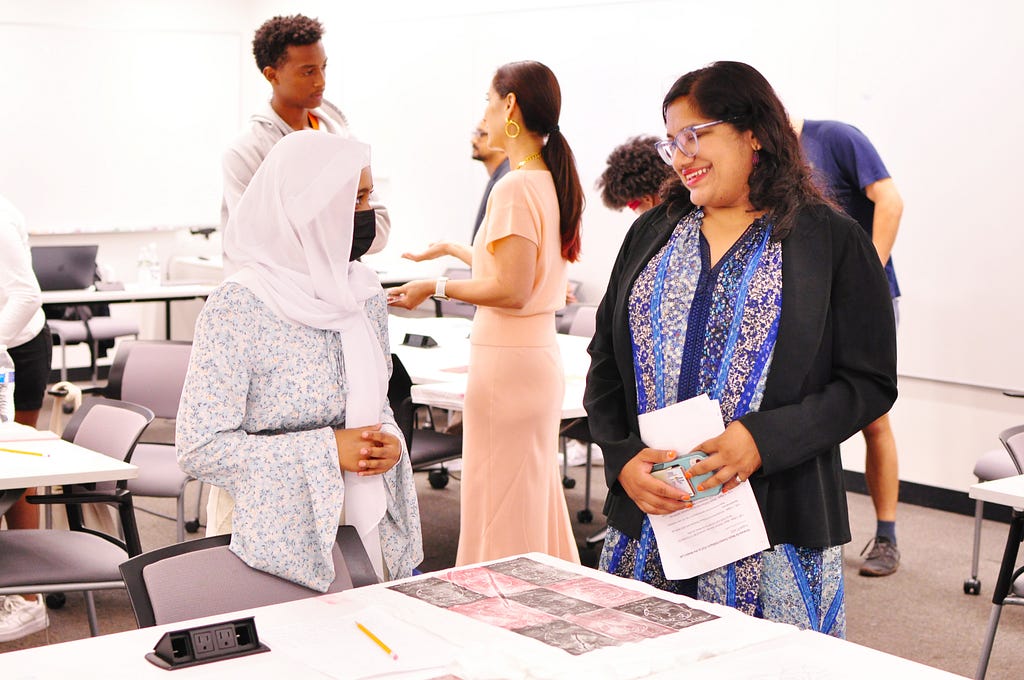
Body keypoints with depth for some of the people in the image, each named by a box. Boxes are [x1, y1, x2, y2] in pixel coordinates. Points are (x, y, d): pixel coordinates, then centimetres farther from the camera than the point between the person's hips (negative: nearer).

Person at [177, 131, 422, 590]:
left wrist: (390, 443, -5)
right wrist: (325, 451, -20)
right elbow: (199, 450, -17)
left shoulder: (365, 291, 6)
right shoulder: (237, 307, -15)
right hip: (283, 548, -6)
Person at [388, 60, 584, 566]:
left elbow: (511, 290, -21)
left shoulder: (515, 188, -17)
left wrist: (435, 287, -12)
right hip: (540, 353, 10)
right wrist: (450, 249, 32)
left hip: (505, 362, -10)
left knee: (501, 513, -1)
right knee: (536, 500, 19)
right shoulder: (553, 182, 11)